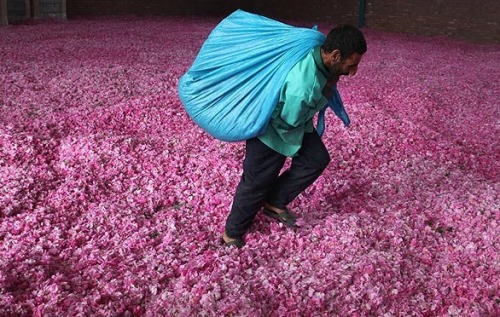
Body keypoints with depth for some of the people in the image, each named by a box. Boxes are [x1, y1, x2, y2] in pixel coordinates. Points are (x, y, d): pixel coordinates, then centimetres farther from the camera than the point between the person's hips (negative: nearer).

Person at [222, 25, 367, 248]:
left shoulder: (319, 51, -19)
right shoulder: (302, 85, -43)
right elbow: (289, 120, -27)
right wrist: (326, 93, -19)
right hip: (271, 127, -9)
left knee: (317, 159, 8)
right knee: (257, 182, 2)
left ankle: (274, 202, 21)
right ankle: (232, 233, 23)